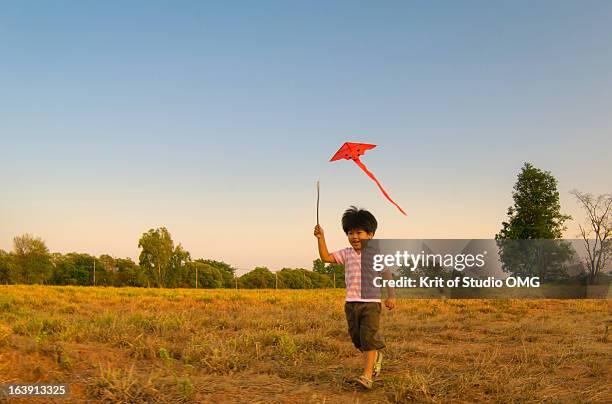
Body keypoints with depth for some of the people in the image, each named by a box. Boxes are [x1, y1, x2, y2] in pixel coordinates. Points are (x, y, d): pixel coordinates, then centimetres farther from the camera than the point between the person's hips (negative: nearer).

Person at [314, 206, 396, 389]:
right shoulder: (346, 254, 7)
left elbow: (386, 274, -10)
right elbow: (326, 257, 2)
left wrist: (390, 295, -21)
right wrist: (321, 238, -9)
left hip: (371, 302, -5)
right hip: (351, 303, 5)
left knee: (369, 338, -11)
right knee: (357, 339, 15)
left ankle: (367, 376, -8)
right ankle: (376, 356, 42)